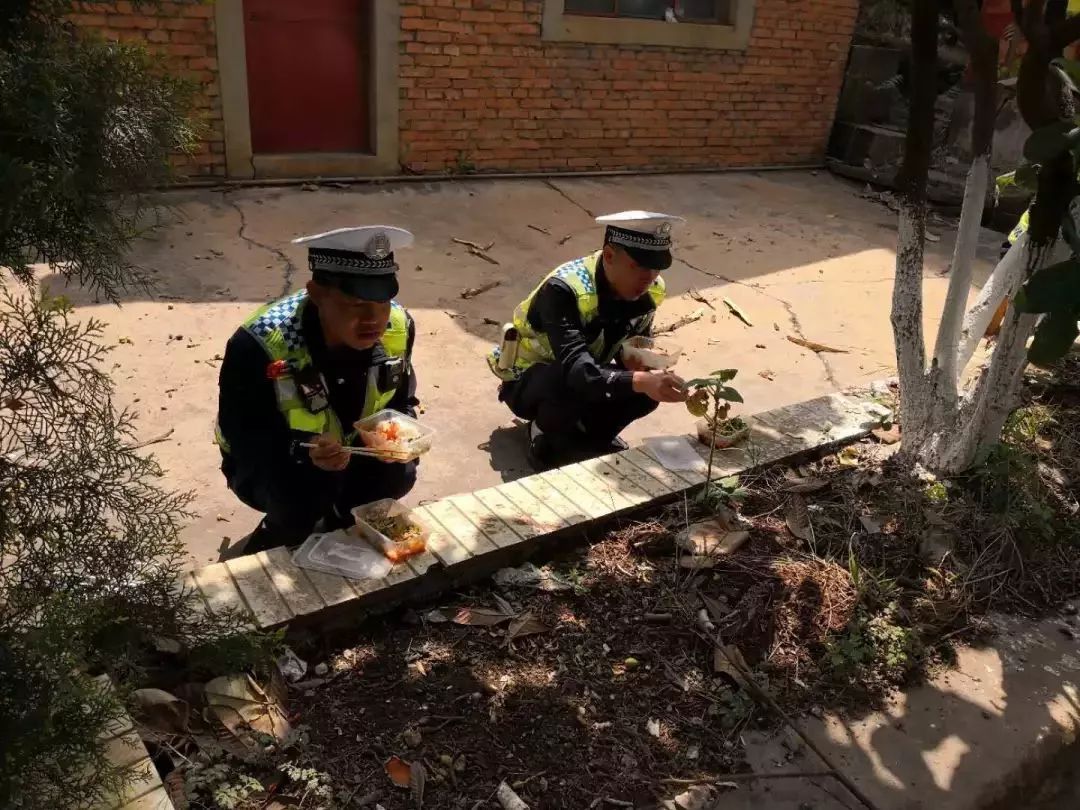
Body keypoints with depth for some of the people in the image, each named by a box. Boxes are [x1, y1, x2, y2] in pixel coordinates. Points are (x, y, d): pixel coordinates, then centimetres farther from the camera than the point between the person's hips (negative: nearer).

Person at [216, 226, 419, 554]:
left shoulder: (397, 327, -20)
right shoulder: (260, 344, -34)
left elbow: (402, 401, -2)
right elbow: (240, 435, -25)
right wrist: (304, 453, -44)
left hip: (350, 449, 5)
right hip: (270, 461, -4)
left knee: (398, 476, -21)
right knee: (299, 504, -33)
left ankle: (340, 526, 12)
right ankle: (274, 541, 5)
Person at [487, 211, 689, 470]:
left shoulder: (649, 292, -14)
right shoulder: (564, 290, -35)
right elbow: (576, 371, -47)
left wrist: (642, 365, -23)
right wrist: (639, 381, -62)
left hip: (588, 374, 6)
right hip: (527, 381, -6)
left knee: (652, 387, -21)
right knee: (575, 385, -39)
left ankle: (590, 436, 4)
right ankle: (546, 437, -7)